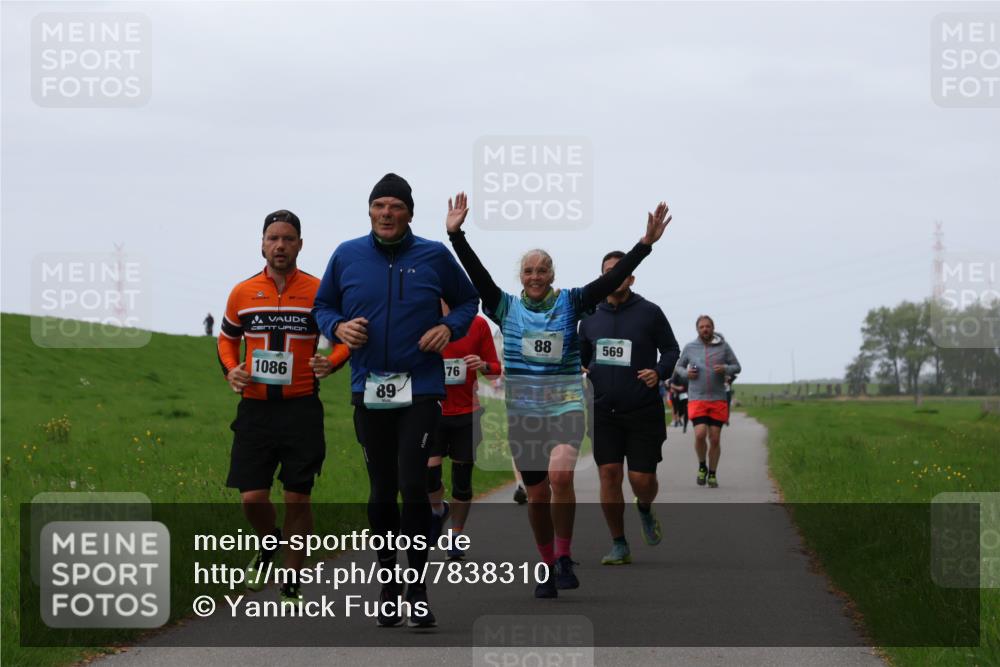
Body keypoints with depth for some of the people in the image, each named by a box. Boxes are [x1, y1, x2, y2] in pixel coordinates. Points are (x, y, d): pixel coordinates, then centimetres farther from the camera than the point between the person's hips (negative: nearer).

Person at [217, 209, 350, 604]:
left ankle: (292, 584, 11)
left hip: (301, 408, -2)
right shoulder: (242, 293, 5)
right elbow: (227, 338, 20)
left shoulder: (317, 292, -1)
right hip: (255, 407, 2)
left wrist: (331, 363, -10)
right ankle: (269, 542, 30)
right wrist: (230, 369, 1)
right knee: (252, 497, -4)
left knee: (297, 497, 0)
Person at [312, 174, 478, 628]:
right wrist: (339, 327, -5)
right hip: (368, 390, 3)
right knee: (381, 491, 9)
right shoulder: (347, 256, 6)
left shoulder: (433, 256, 2)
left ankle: (417, 593, -6)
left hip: (421, 389, -3)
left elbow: (468, 300, 14)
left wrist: (449, 328, -6)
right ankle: (389, 587, 22)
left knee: (413, 484, -14)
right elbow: (322, 306, 16)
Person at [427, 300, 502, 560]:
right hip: (432, 412, 0)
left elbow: (495, 368, 5)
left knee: (462, 478, 5)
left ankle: (456, 536, 21)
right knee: (428, 472, -11)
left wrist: (483, 365, -16)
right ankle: (438, 510, 23)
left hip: (466, 413, 1)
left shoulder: (478, 324, -1)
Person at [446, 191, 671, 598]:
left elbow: (611, 280, -5)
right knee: (537, 495, 4)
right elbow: (477, 276, -4)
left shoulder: (570, 303, 3)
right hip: (522, 410, 2)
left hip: (565, 405, -2)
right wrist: (456, 235, -14)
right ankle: (548, 567, 18)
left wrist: (645, 244, -15)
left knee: (560, 475, -24)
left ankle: (564, 558, -9)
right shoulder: (506, 308, 6)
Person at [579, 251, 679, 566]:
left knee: (642, 479, -4)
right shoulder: (591, 317, 8)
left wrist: (659, 372, -13)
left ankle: (646, 510, 34)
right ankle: (619, 545, 5)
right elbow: (582, 357, 21)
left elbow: (671, 349, 5)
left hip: (644, 411, -2)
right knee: (609, 475, -5)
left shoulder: (649, 312, -2)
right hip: (604, 411, 2)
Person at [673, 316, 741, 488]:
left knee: (715, 438, 2)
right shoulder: (690, 348, 4)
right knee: (700, 434, -17)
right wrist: (686, 373, -5)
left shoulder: (723, 346, 2)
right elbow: (678, 367, 17)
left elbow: (737, 367, 8)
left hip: (718, 400, 1)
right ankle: (702, 466, 8)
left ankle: (712, 474, 18)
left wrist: (726, 369, -13)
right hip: (697, 399, -1)